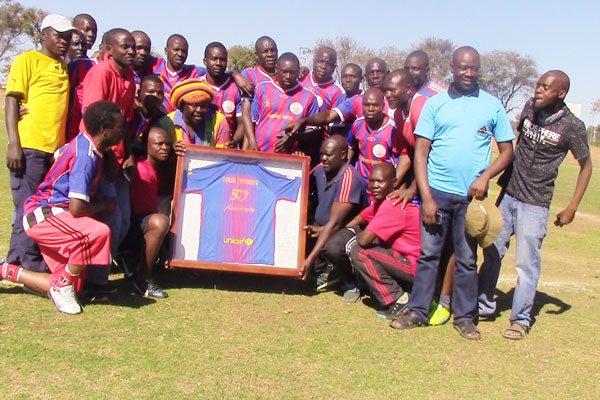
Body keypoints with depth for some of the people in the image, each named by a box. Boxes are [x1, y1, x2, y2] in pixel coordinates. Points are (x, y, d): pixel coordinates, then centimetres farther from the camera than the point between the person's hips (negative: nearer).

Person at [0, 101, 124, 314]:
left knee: (64, 286, 7)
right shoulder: (86, 156, -23)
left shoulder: (83, 143, 5)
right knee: (98, 232, -36)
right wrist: (104, 205, -8)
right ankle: (62, 286, -15)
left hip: (51, 213, 10)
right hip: (42, 215, -10)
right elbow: (77, 209, -29)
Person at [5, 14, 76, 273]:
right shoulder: (27, 60, 1)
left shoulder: (64, 67, 19)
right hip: (30, 147, -6)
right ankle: (24, 268, 5)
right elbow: (12, 100, -5)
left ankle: (42, 266, 19)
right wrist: (13, 144, -14)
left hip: (57, 149, 6)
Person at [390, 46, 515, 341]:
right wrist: (426, 197, -8)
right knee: (428, 253, 4)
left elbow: (507, 150, 9)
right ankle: (417, 311, 14)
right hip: (437, 191, 0)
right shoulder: (435, 104, 4)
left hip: (471, 195, 0)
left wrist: (485, 176, -9)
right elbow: (420, 153, 1)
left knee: (467, 258, 8)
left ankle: (465, 316, 19)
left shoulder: (493, 106, 6)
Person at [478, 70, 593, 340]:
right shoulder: (530, 108, 1)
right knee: (492, 252, 11)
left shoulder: (572, 127, -12)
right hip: (507, 195, 5)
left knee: (526, 263, -3)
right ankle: (484, 305, 26)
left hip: (535, 204, -5)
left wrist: (572, 208, -5)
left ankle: (521, 319, 11)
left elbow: (586, 165, -1)